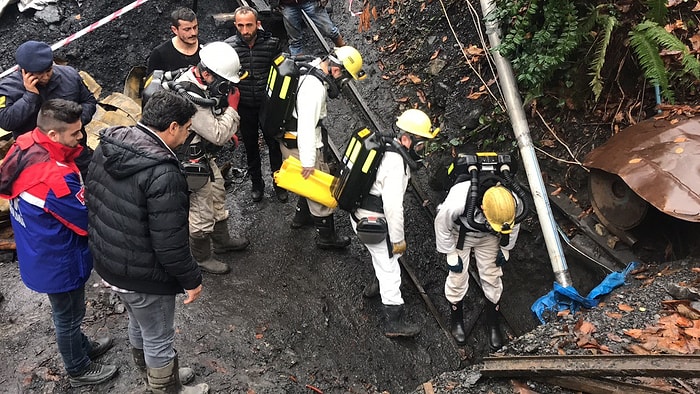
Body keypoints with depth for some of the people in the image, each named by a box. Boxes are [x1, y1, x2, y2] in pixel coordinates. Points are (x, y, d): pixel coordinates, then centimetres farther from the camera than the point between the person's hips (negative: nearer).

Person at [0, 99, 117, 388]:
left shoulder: (24, 147, -11)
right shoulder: (55, 178, -38)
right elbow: (90, 222, -25)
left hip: (38, 253, 8)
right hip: (57, 263, -8)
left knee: (67, 312, 30)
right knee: (69, 316, 16)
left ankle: (81, 347, 54)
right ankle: (79, 370, 39)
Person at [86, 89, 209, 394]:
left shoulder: (107, 146, -4)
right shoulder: (162, 173, -31)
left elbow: (92, 200, 9)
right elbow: (169, 242, -27)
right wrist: (191, 280, -13)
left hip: (107, 263, 9)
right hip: (144, 277, -9)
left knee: (139, 324, 30)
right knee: (158, 340, 14)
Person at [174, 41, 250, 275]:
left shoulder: (200, 81, -4)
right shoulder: (190, 98, -36)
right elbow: (218, 135, -29)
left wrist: (227, 129, 5)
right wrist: (232, 108, -19)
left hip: (205, 156, 10)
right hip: (192, 162, -10)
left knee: (217, 198, 26)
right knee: (202, 213, 6)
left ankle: (222, 241, 46)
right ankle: (202, 258, 27)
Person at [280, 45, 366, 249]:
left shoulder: (310, 71, 1)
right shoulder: (314, 88, -30)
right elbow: (306, 126, -34)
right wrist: (308, 162, -32)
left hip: (290, 139, 10)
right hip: (301, 146, -10)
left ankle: (301, 216, 48)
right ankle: (326, 236, 20)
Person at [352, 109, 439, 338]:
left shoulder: (388, 147, 5)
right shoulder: (395, 164, -26)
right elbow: (393, 206, -28)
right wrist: (398, 239, -19)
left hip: (362, 212, 10)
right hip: (371, 221, -10)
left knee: (390, 256, 26)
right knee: (389, 269, -3)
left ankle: (375, 287, 45)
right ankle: (394, 323, 4)